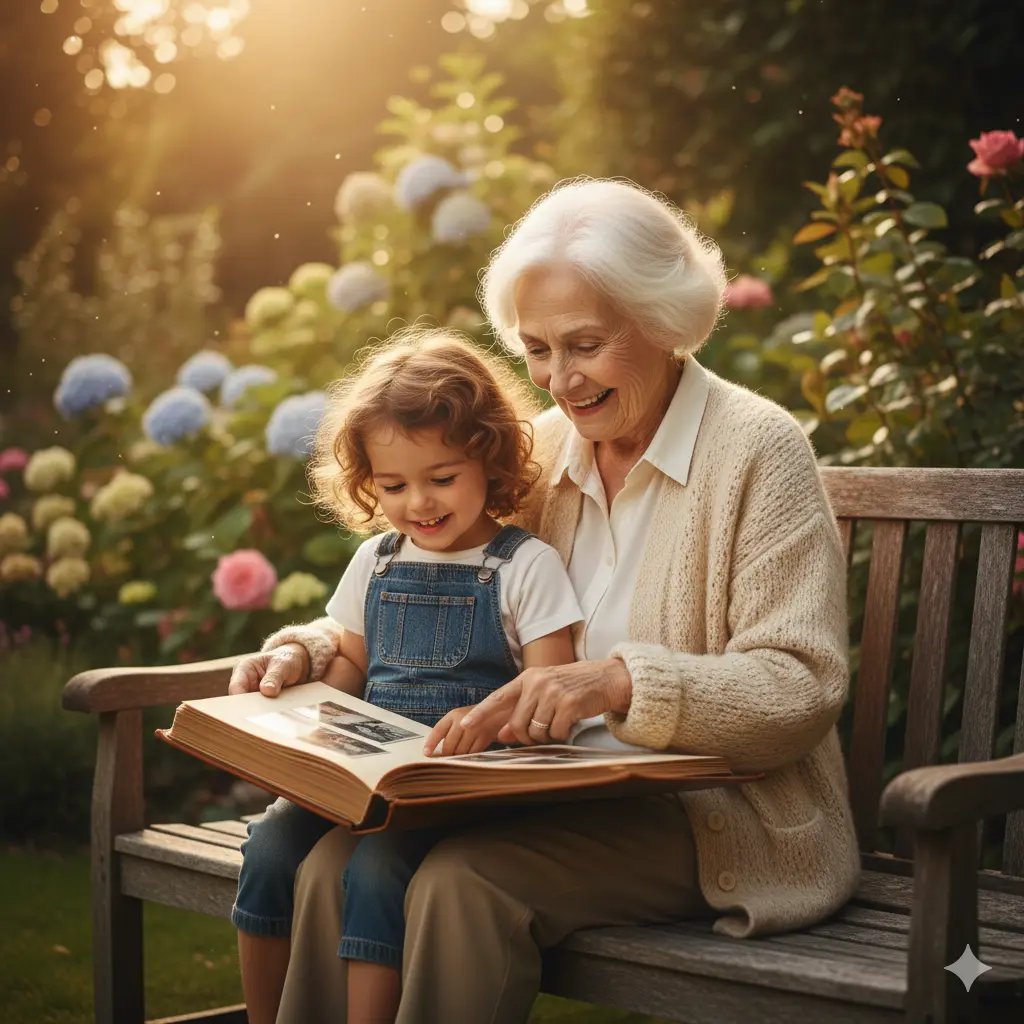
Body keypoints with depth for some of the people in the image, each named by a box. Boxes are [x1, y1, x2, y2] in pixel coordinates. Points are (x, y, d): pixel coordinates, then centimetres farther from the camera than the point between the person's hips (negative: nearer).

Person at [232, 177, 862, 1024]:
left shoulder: (759, 450, -8)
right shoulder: (545, 450, 10)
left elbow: (803, 690, -15)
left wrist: (621, 682, -31)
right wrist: (311, 649, -3)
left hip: (710, 819, -5)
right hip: (557, 795, 5)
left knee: (464, 878, -30)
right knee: (337, 856, -19)